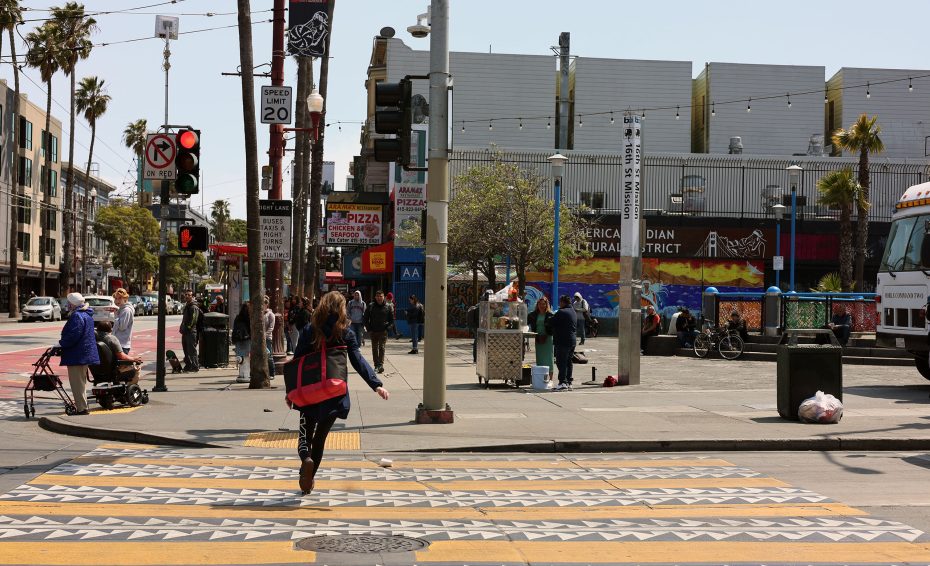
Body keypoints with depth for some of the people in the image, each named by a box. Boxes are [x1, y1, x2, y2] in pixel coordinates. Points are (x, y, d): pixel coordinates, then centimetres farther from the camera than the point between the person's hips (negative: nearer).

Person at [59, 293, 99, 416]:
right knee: (81, 382, 19)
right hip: (87, 354, 10)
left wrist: (61, 344, -15)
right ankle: (82, 407, 27)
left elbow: (72, 336, -26)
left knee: (77, 383, -6)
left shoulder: (76, 316, -18)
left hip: (77, 355, -10)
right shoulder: (87, 315, 14)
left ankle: (82, 409, -5)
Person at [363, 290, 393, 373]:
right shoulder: (370, 306, 3)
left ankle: (381, 364, -17)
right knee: (374, 348, 7)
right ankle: (376, 365, 14)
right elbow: (366, 319, 8)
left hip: (383, 332, -2)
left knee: (381, 347, -10)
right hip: (373, 332, 2)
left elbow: (392, 319, 9)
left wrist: (387, 327, -2)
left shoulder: (388, 307, 2)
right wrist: (369, 329, 1)